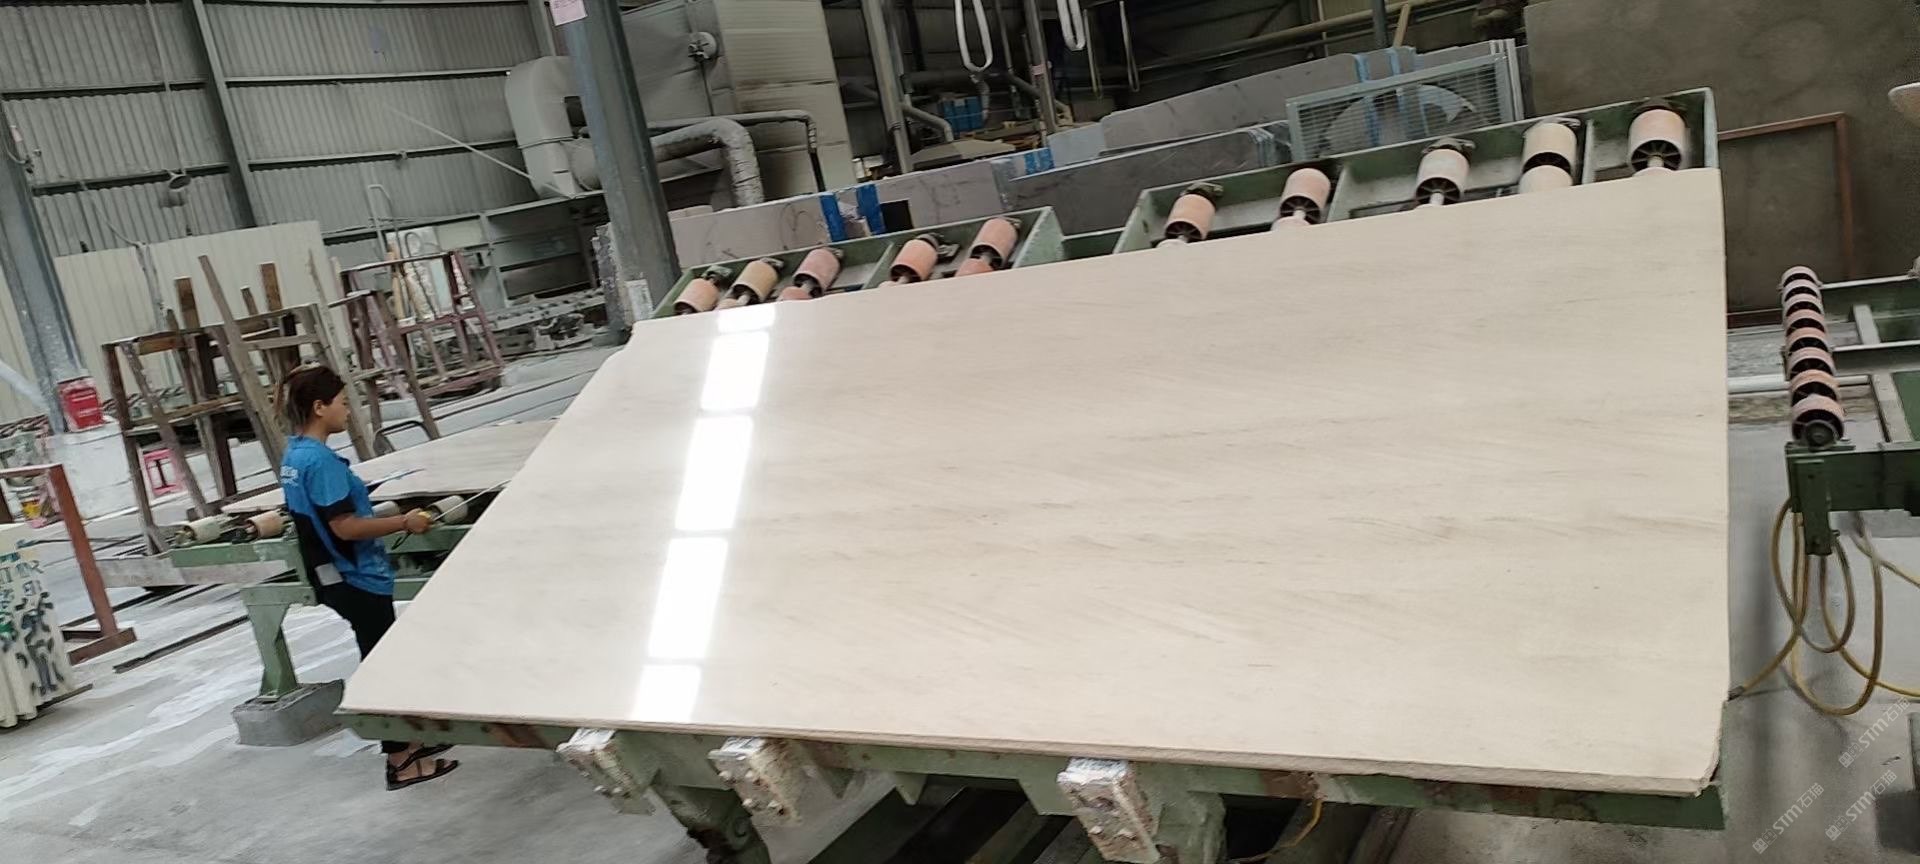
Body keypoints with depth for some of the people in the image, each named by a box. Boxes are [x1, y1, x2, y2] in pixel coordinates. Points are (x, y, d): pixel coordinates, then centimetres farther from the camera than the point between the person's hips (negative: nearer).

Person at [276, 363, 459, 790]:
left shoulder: (294, 456, 7)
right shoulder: (320, 459, -24)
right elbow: (346, 527, -26)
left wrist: (386, 517, 14)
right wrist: (405, 522, -17)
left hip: (337, 577, 10)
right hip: (355, 579, -10)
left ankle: (405, 741, 32)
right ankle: (400, 762, 11)